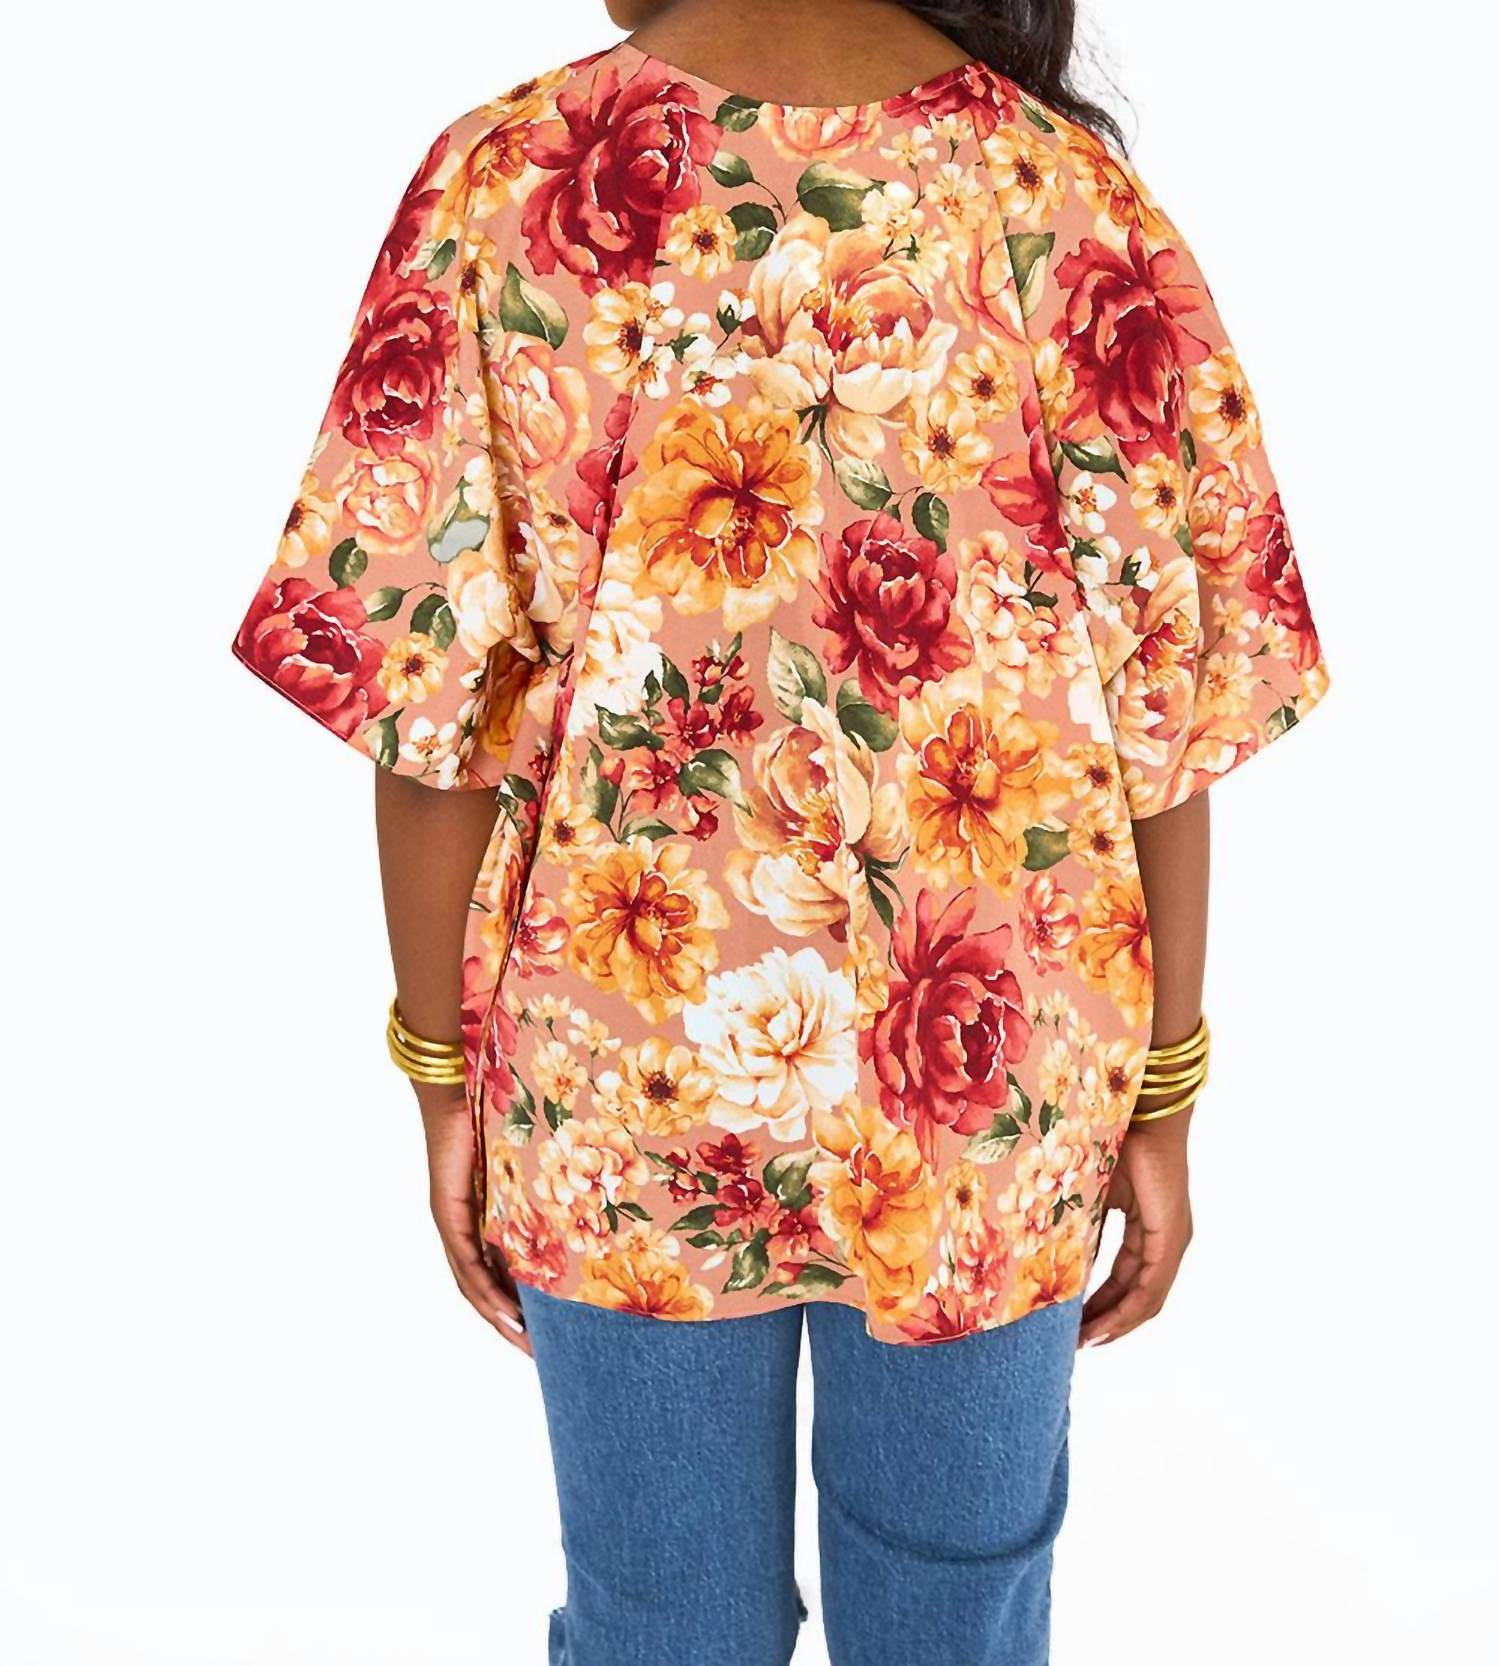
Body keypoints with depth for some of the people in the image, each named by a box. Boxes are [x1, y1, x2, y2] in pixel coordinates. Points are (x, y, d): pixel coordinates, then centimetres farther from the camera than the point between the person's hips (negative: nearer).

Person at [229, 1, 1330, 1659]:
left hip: (619, 1082, 0)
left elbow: (427, 695, -10)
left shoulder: (507, 180, -10)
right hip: (990, 1085, 1)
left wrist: (445, 1077, 2)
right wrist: (1162, 1100, 4)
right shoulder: (1075, 200, -8)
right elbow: (1167, 711, -7)